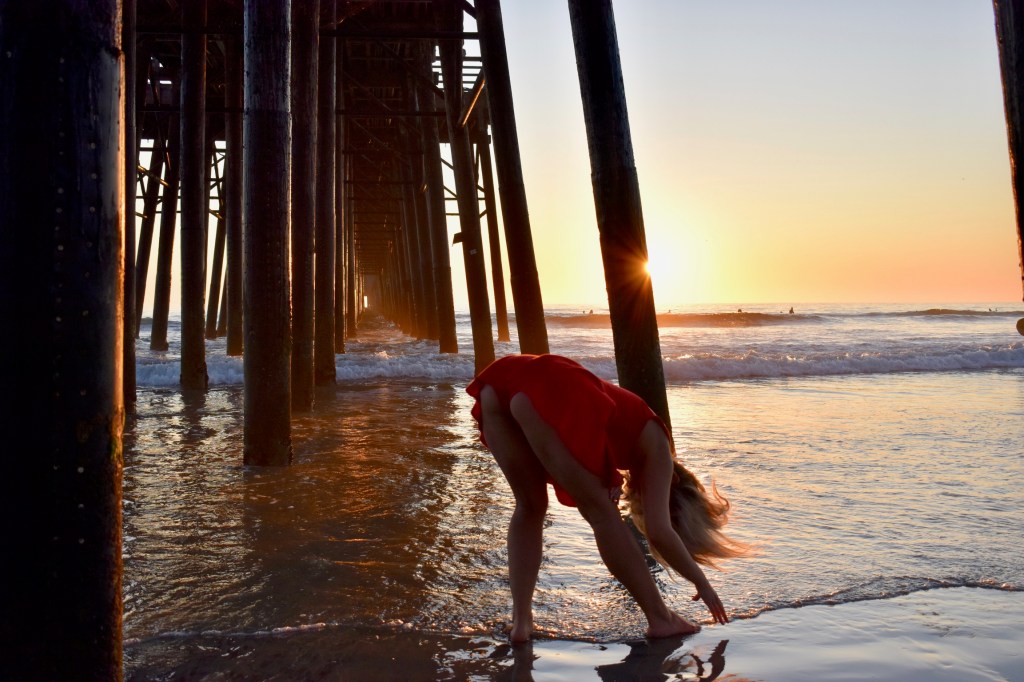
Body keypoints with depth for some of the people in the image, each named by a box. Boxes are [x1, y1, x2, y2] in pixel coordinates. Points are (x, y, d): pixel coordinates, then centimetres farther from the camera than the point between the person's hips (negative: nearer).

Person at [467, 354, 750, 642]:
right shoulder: (654, 443, 18)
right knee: (601, 514, 10)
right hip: (548, 395, -7)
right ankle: (660, 618, 18)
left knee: (530, 506, 23)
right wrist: (702, 583, 22)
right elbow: (660, 531, 12)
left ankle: (521, 620, 18)